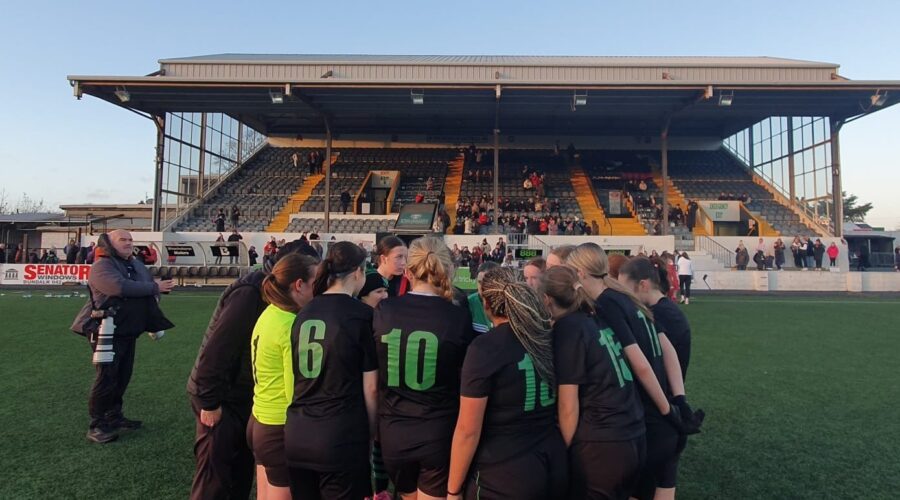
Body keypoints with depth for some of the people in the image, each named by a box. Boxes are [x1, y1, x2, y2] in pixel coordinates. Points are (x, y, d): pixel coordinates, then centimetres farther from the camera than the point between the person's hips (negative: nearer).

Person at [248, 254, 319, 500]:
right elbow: (296, 392, -20)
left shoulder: (270, 314, 4)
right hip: (281, 429, -8)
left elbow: (281, 377, 6)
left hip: (261, 421, 9)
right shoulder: (292, 326, -23)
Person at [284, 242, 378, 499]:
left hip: (296, 436, 6)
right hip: (341, 438, -5)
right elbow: (370, 388, -7)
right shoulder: (362, 315, -10)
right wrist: (371, 433, 6)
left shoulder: (304, 312, 5)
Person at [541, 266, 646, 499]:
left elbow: (569, 407, -11)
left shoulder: (566, 328, -12)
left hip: (600, 448, -7)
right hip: (635, 439, 7)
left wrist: (564, 452, -2)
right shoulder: (600, 319, 7)